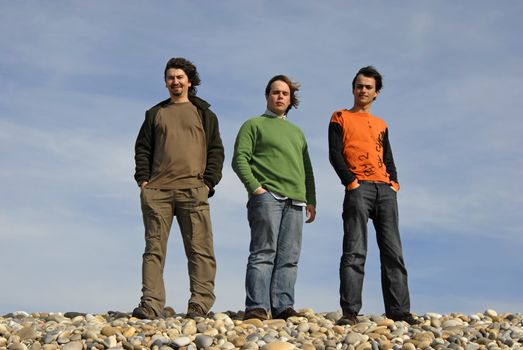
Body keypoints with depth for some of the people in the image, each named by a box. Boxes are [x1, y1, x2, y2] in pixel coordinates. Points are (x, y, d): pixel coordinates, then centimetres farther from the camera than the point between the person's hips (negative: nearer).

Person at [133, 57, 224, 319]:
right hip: (157, 190, 2)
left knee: (199, 249, -6)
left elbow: (216, 151, 11)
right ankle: (152, 305, -6)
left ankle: (200, 304, -6)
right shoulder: (155, 113, 21)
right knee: (154, 248, -4)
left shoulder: (204, 114, 17)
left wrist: (208, 182, -2)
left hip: (193, 190, -1)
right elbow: (142, 149, 17)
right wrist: (143, 179, 2)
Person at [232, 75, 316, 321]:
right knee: (263, 253, -11)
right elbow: (240, 159, -2)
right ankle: (257, 307, -13)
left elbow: (307, 169, 25)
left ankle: (283, 306, 0)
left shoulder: (296, 132, 28)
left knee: (289, 257, -1)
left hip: (295, 201, 6)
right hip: (267, 196, -6)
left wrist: (311, 200, 14)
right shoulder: (254, 125, 10)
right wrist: (254, 186, -14)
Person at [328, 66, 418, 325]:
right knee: (354, 251, -12)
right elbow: (335, 154, -1)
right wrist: (351, 182, -12)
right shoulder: (340, 118, 10)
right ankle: (350, 311, -15)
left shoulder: (381, 125, 25)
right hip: (358, 188, -5)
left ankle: (399, 310, 2)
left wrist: (394, 183, 5)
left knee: (393, 252, 1)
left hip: (385, 190, 5)